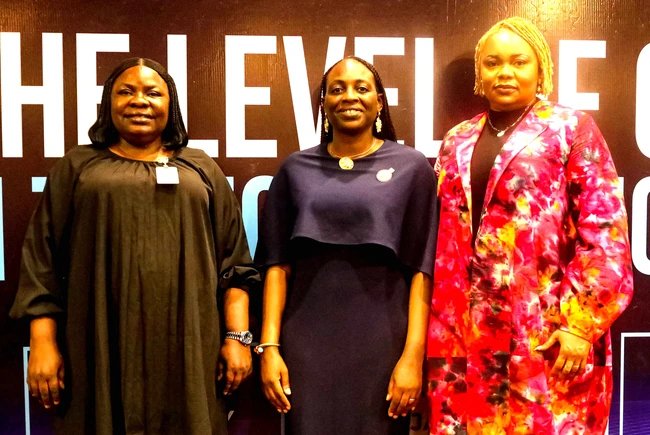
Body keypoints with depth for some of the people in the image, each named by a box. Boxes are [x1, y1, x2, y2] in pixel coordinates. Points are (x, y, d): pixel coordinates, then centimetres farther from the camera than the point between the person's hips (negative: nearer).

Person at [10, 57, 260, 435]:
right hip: (101, 347, 0)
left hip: (187, 347, 1)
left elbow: (234, 262, 6)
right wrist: (43, 342, -3)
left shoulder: (202, 170, 11)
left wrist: (236, 337, -2)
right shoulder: (77, 167, 9)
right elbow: (42, 262, 5)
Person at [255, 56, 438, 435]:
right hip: (308, 340, 2)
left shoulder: (412, 167, 0)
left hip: (382, 341, -1)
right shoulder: (296, 169, 6)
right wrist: (269, 346, -3)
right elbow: (278, 263, 4)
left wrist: (413, 355, -10)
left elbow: (422, 269, -4)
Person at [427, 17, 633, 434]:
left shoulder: (572, 128, 0)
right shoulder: (458, 142, 12)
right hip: (467, 329, 4)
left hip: (548, 329, -4)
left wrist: (581, 325, -12)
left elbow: (605, 231, -6)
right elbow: (443, 239, 12)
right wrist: (438, 326, 7)